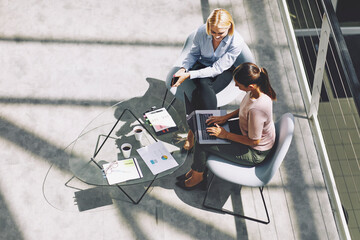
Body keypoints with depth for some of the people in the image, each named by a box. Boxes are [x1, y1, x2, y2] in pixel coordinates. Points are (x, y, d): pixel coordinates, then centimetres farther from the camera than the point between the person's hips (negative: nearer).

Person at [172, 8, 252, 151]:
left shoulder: (237, 42, -25)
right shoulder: (202, 31, -17)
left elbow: (217, 69, -25)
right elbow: (194, 53, 2)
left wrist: (189, 75, -30)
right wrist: (183, 68, -17)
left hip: (223, 71, -2)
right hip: (203, 65, 2)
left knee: (202, 91, -32)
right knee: (204, 87, -34)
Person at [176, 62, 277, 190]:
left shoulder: (256, 109, -40)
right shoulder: (257, 88, -14)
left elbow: (254, 141, -26)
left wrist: (226, 135, -16)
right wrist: (226, 117, -1)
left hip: (255, 153, -9)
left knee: (202, 143, -8)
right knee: (206, 130, 8)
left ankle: (197, 177, 18)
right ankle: (196, 169, 22)